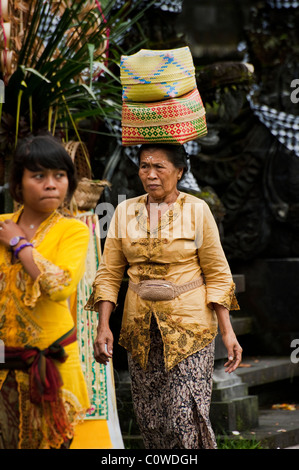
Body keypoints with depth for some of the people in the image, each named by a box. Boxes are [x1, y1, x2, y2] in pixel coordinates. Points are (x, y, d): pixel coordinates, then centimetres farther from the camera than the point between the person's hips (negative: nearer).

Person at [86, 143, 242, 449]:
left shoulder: (196, 210, -2)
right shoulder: (125, 211, 6)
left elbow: (217, 275, 0)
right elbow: (109, 273, 8)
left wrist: (227, 331, -6)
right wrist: (103, 326, -2)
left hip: (189, 324, -3)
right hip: (141, 328, 4)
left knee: (186, 419, -13)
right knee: (150, 421, 3)